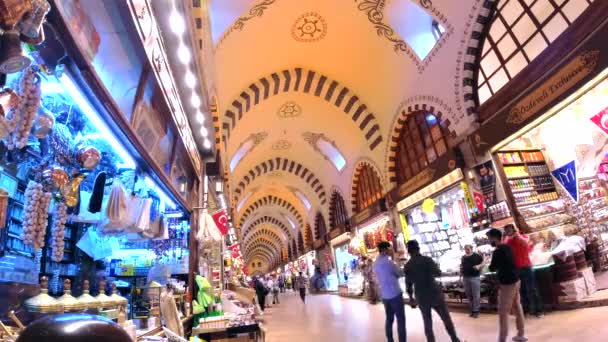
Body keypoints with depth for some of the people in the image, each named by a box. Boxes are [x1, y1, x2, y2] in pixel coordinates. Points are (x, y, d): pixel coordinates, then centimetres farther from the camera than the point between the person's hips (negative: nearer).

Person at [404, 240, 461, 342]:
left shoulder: (407, 266, -2)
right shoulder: (427, 260, -12)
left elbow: (408, 285, 5)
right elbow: (438, 273, -5)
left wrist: (411, 298, 18)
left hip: (422, 298, 2)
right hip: (435, 294, -2)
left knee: (428, 324, 14)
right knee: (446, 319, 15)